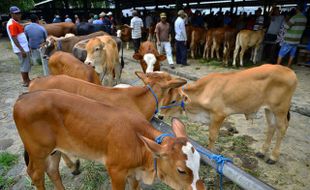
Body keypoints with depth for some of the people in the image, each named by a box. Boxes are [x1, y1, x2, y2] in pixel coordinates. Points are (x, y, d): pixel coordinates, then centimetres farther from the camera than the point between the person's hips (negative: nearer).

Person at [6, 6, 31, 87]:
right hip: (21, 49, -10)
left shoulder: (16, 22, 15)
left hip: (25, 47, 10)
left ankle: (27, 80, 28)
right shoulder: (12, 24, -15)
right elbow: (14, 39, -21)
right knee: (24, 65, -2)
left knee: (27, 64, 17)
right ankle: (25, 82, 8)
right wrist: (22, 50, -24)